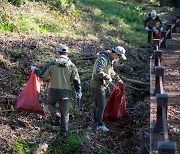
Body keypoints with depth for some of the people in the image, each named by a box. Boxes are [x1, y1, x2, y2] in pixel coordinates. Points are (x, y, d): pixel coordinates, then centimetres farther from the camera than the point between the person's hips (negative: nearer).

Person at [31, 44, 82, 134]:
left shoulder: (52, 64, -6)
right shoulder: (72, 66, -2)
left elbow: (42, 74, 3)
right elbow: (76, 80, 1)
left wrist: (35, 70, 22)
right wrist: (78, 91, 12)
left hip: (53, 90, -1)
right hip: (65, 92, 1)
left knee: (50, 103, 27)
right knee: (65, 112, 13)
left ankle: (55, 116, 1)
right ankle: (64, 130, 17)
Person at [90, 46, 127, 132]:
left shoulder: (111, 59, 12)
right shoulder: (103, 58, -21)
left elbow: (111, 71, 29)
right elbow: (98, 71, -31)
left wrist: (117, 79, 28)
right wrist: (108, 78, -23)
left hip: (101, 85, 10)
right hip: (98, 85, -10)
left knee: (98, 104, 21)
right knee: (101, 104, -9)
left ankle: (96, 120, 36)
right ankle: (100, 125, -7)